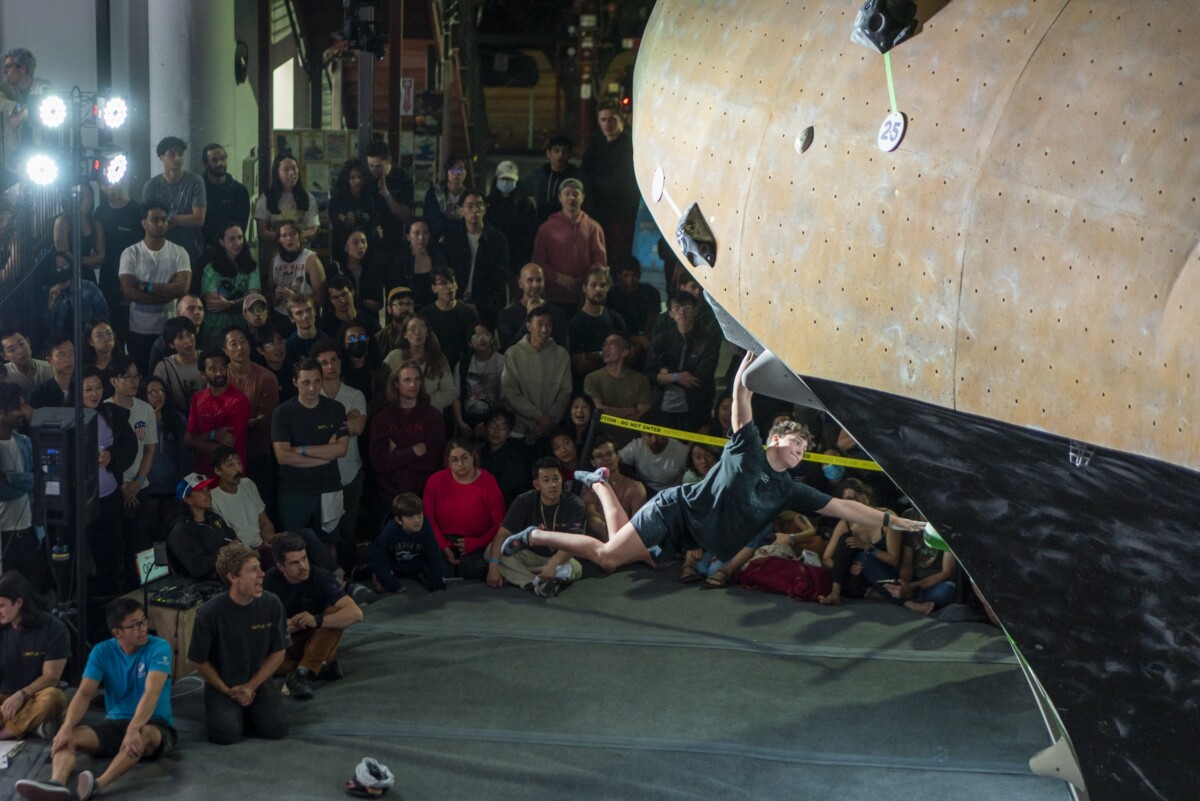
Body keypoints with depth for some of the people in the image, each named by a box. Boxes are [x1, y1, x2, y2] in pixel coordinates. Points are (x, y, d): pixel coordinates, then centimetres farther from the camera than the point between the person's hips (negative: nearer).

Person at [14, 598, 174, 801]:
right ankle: (57, 784, -52)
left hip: (155, 726, -4)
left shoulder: (159, 648, -11)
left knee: (144, 734, -40)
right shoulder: (102, 652, 0)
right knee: (66, 738, -21)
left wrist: (134, 729, -41)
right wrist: (67, 728, -28)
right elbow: (85, 693, -10)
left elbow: (152, 692, -25)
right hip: (115, 724, 4)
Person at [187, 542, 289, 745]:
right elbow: (199, 660, -7)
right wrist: (228, 692, -6)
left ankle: (247, 710, 15)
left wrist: (251, 687, -8)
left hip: (259, 681, 2)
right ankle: (224, 710, 12)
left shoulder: (272, 604, -12)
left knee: (276, 728, -18)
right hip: (221, 685, -2)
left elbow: (278, 653, -1)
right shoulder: (210, 612, -19)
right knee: (226, 733, -24)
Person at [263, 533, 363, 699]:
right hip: (280, 645, 1)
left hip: (313, 642, -1)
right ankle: (320, 668, -15)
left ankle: (300, 672, -30)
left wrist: (317, 620, -41)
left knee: (336, 613, -27)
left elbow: (356, 613, -30)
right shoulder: (269, 581, -14)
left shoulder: (320, 576, -19)